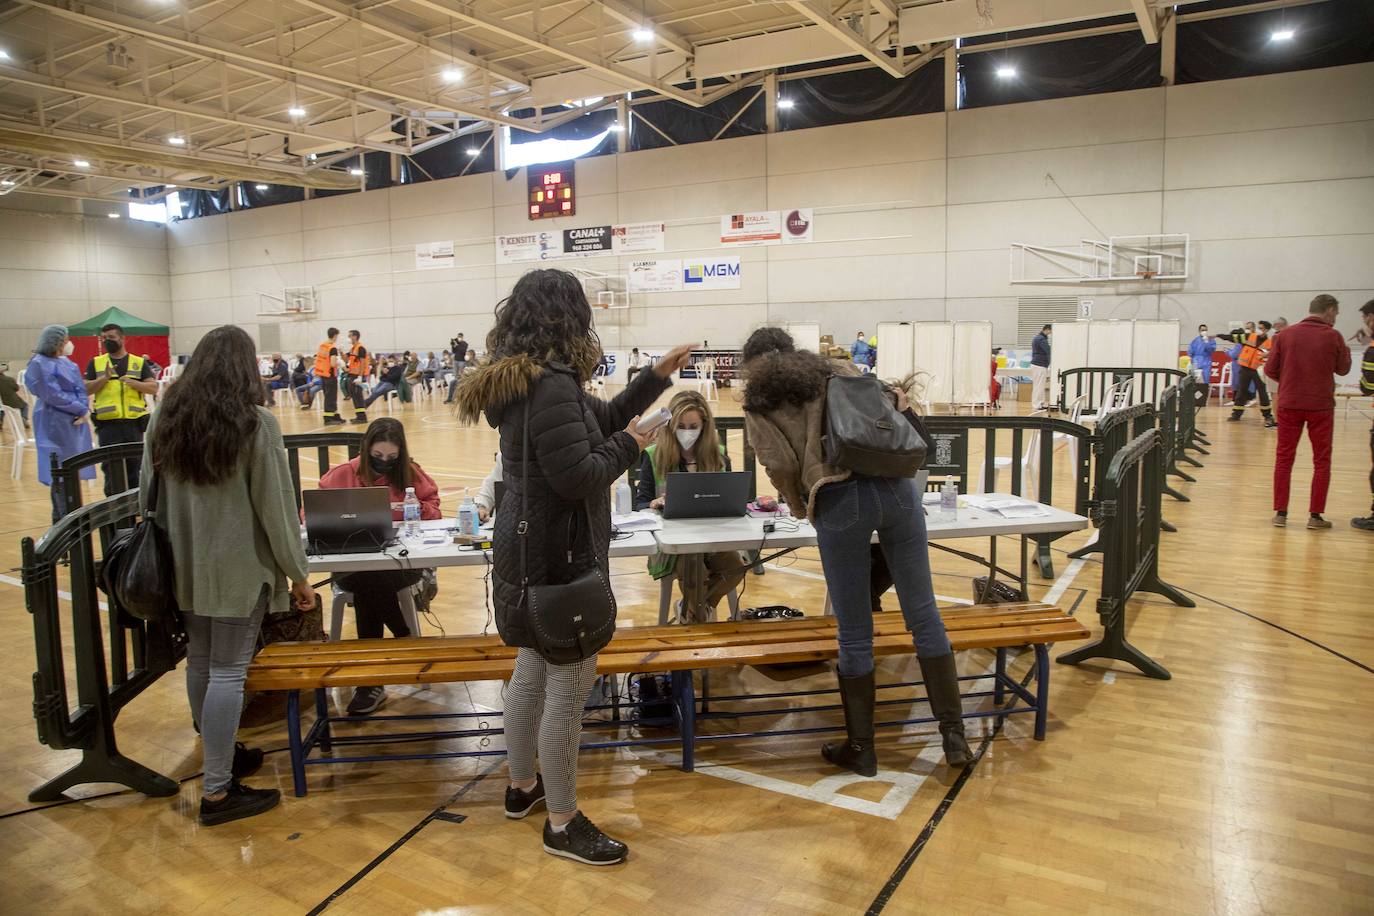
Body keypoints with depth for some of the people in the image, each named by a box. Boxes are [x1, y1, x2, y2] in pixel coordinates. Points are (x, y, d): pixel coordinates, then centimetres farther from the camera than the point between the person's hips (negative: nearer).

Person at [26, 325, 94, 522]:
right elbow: (53, 395, -16)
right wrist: (81, 410, -11)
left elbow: (80, 389, 10)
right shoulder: (40, 364, -9)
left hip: (75, 422, 8)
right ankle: (62, 520, 0)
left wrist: (84, 410, -8)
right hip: (56, 425, -8)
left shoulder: (67, 363, 14)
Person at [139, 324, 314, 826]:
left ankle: (219, 753, 37)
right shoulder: (255, 423, -14)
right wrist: (297, 575, -3)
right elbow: (276, 507, -12)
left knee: (199, 661, 18)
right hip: (238, 568, -6)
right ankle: (217, 791, 6)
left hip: (183, 565, 6)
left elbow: (147, 492, 11)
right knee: (228, 672, 0)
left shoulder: (165, 417, 2)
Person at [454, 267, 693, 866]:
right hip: (557, 556, -11)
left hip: (528, 548, 11)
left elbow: (602, 418, 14)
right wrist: (628, 447, -11)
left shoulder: (522, 378, 9)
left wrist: (656, 378, 12)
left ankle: (522, 786, 39)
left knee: (533, 672, 22)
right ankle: (563, 823, 14)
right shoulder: (550, 383, -23)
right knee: (569, 686, 0)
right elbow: (578, 476, -27)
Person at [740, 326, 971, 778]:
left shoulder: (759, 402, 13)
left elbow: (781, 465, 0)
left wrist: (802, 508, 18)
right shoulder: (834, 370, 23)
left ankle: (861, 749, 22)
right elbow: (893, 405, 16)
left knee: (854, 634, 8)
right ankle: (954, 736, 20)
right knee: (924, 615, 12)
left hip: (840, 501, -3)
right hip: (894, 484, 3)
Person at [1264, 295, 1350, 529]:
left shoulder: (1287, 334, -1)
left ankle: (1280, 513, 9)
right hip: (1321, 406, -2)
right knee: (1321, 461, 10)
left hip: (1289, 404, 2)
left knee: (1284, 459, 10)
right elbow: (1343, 369, 8)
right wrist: (1346, 351, 26)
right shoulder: (1333, 336, -5)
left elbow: (1270, 370, 1)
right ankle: (1315, 515, 9)